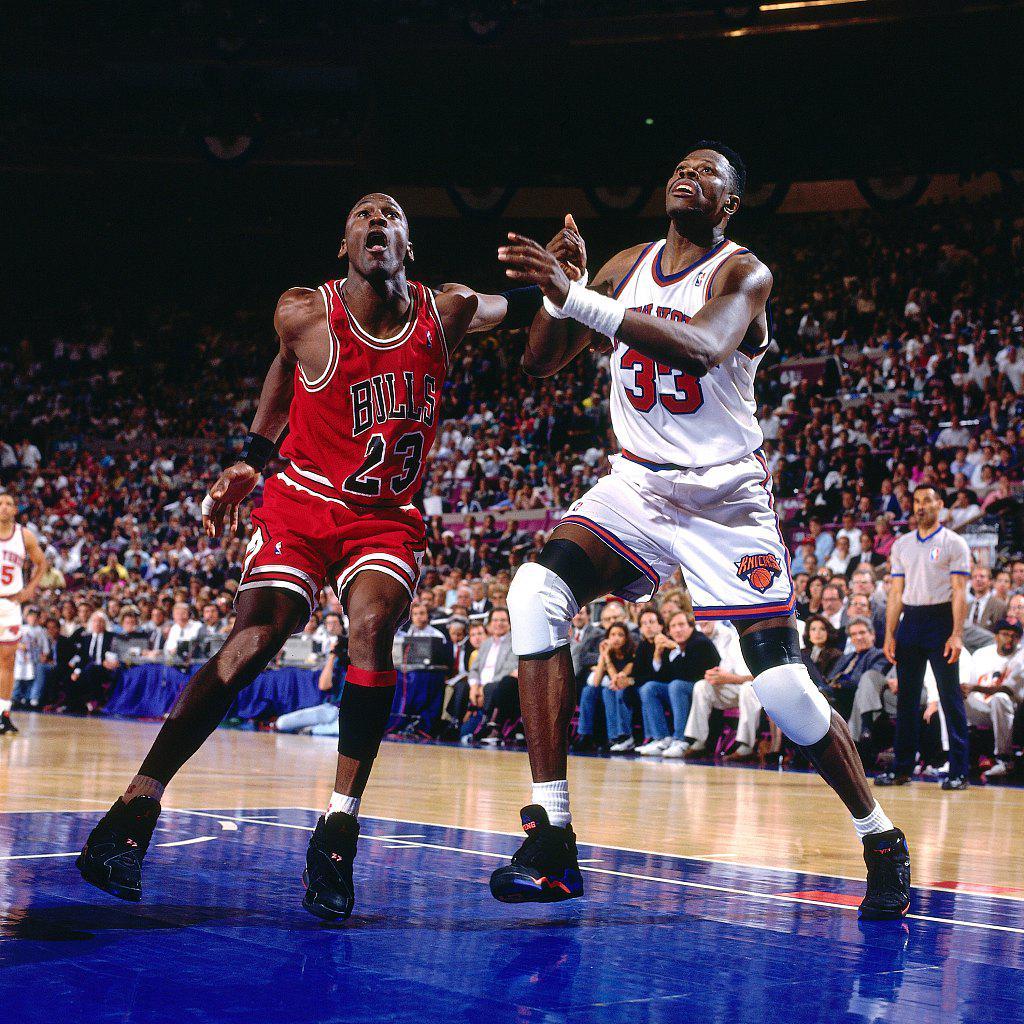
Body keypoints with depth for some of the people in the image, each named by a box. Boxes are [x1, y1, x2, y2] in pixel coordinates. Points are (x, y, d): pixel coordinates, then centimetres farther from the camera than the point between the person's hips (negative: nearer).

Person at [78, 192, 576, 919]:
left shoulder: (445, 314, -5)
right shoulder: (306, 315, -8)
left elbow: (534, 310, 7)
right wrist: (251, 460, 10)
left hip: (389, 518, 1)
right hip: (303, 504, -1)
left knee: (372, 627, -27)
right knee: (253, 643, -16)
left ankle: (339, 828, -21)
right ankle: (135, 810, -10)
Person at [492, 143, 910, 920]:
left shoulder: (743, 273, -9)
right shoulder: (628, 267, 9)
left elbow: (701, 348, -31)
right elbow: (541, 362, 8)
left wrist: (575, 298, -38)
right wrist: (560, 286, -12)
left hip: (727, 497, -4)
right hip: (640, 484, 4)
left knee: (782, 686, -11)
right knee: (537, 593, -22)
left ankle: (880, 838, 17)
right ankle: (551, 840, -22)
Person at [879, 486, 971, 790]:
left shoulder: (953, 543, -1)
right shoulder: (902, 545, 13)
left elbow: (959, 592, -7)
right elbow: (896, 592, 13)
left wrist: (956, 634, -16)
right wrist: (889, 634, 5)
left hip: (940, 620, -5)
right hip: (910, 621, 5)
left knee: (951, 698, -4)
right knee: (906, 697, 6)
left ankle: (958, 772, -2)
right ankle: (902, 769, 13)